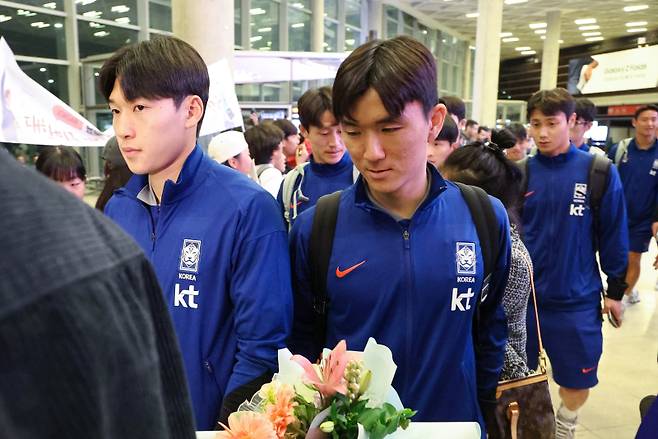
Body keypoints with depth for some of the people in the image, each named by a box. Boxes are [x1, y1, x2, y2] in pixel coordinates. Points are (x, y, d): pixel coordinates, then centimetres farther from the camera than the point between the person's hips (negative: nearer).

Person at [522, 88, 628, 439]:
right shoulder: (521, 173, -2)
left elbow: (613, 236, -1)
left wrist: (615, 290, 2)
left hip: (577, 301, -1)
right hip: (523, 295, 1)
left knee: (577, 380, 13)